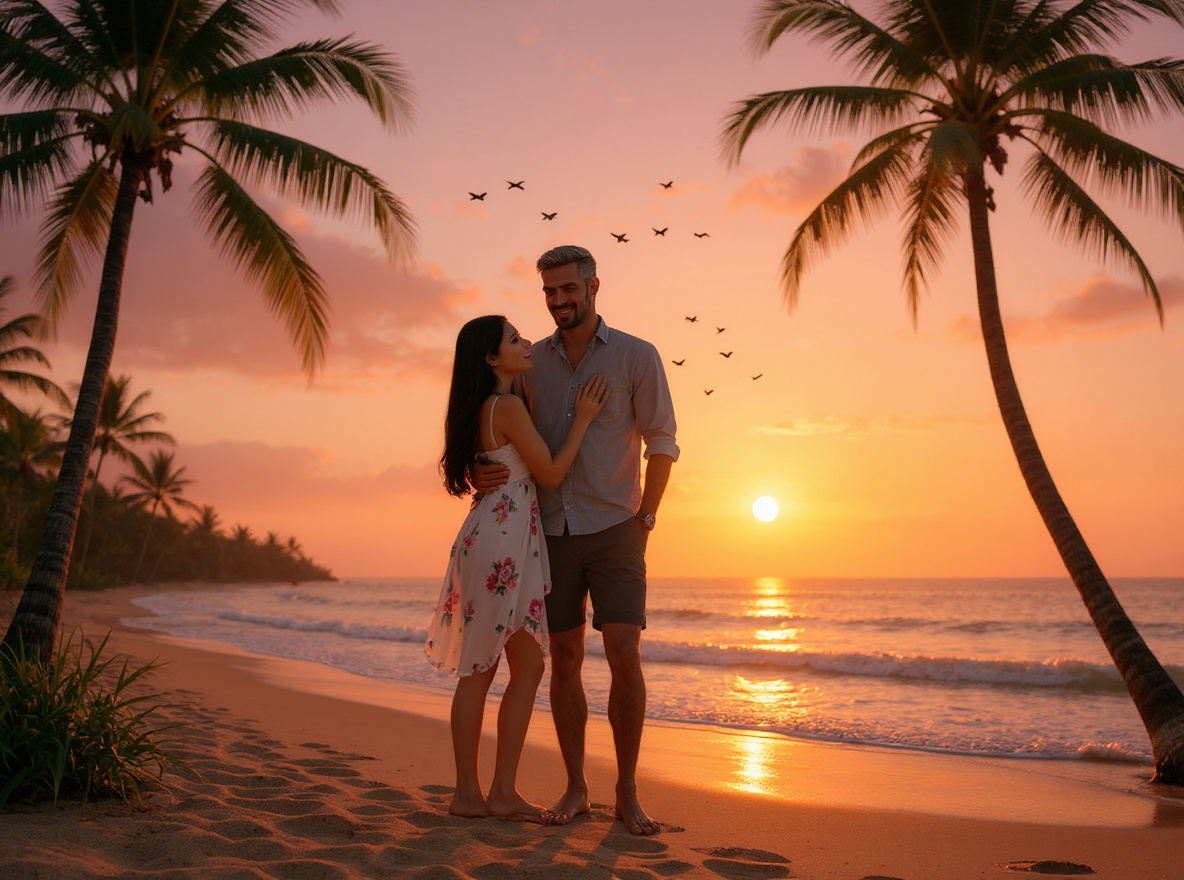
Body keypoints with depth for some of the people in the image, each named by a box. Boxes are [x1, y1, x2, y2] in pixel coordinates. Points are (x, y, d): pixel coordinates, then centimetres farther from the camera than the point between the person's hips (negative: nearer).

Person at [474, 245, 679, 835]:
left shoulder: (636, 357, -4)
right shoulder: (530, 361, 6)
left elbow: (662, 445, -1)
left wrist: (644, 521, -5)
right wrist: (481, 474, -10)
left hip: (614, 530, -3)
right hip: (552, 531, 3)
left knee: (624, 658, -10)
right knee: (563, 660, 4)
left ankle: (627, 792, 3)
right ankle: (575, 788, 16)